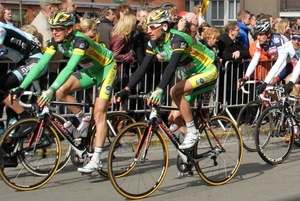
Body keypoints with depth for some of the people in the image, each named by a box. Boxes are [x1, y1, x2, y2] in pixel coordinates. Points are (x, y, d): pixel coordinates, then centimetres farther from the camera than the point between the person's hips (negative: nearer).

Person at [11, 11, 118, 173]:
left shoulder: (79, 41, -35)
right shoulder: (56, 42, -14)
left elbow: (70, 68, -46)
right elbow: (40, 64, -17)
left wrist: (51, 90, -55)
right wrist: (21, 87, -26)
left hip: (106, 68, -7)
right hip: (89, 70, 7)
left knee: (98, 115, -15)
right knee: (61, 92, -14)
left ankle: (96, 160, -16)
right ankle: (82, 120, 9)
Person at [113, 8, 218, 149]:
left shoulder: (177, 39, -28)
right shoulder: (154, 43, -5)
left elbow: (172, 66, -42)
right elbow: (143, 68, -9)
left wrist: (159, 90, -54)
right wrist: (126, 90, -21)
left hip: (207, 72, -8)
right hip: (192, 74, 8)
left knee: (175, 91, -31)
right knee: (174, 118, 1)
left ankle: (192, 132, -19)